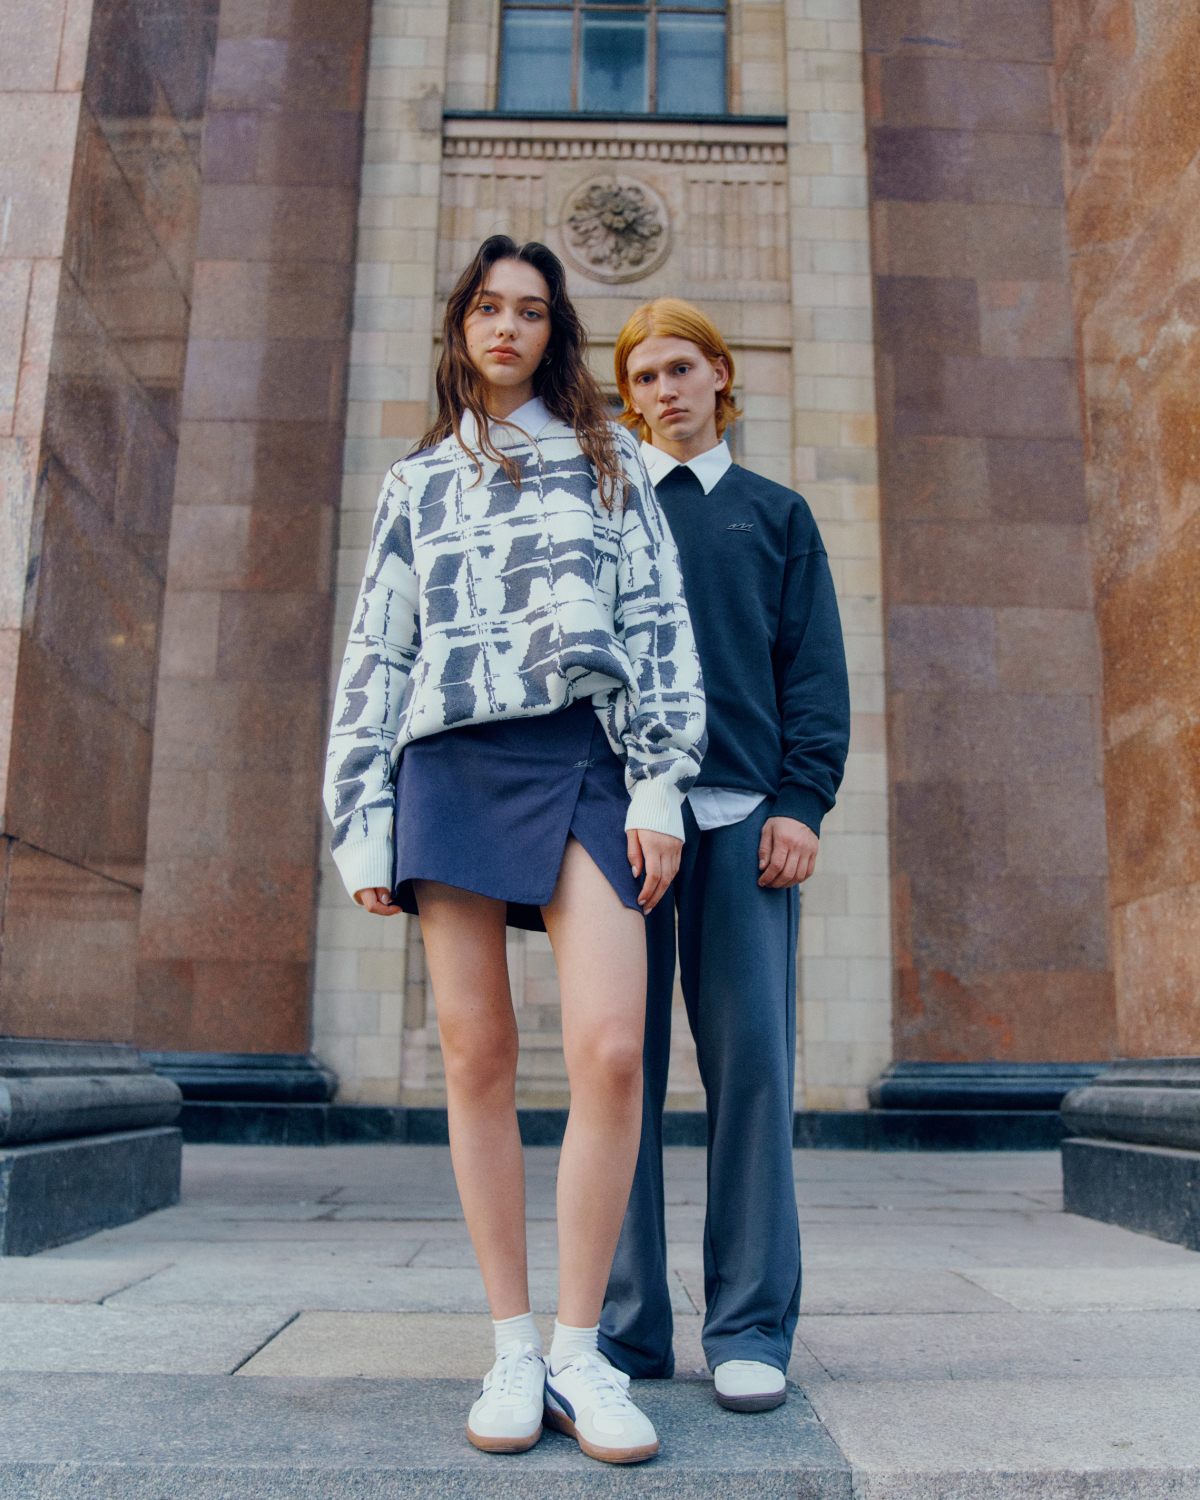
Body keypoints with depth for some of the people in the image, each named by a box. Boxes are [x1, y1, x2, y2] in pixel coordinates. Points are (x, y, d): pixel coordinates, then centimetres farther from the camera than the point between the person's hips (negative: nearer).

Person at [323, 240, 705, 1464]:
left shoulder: (606, 462, 18)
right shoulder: (415, 483, 21)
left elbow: (658, 625, 8)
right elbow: (374, 658, 16)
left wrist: (660, 785, -4)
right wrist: (363, 823, 6)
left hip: (580, 761, -1)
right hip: (450, 763, 2)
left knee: (610, 1053, -15)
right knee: (477, 1058, -2)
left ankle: (580, 1353, -1)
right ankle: (512, 1349, 9)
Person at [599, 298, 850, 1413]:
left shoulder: (776, 515, 19)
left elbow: (814, 671, 10)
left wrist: (801, 800, -4)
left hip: (742, 813, 0)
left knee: (750, 1062, -3)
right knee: (619, 1062, 0)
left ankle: (750, 1330, 7)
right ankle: (625, 1326, 9)